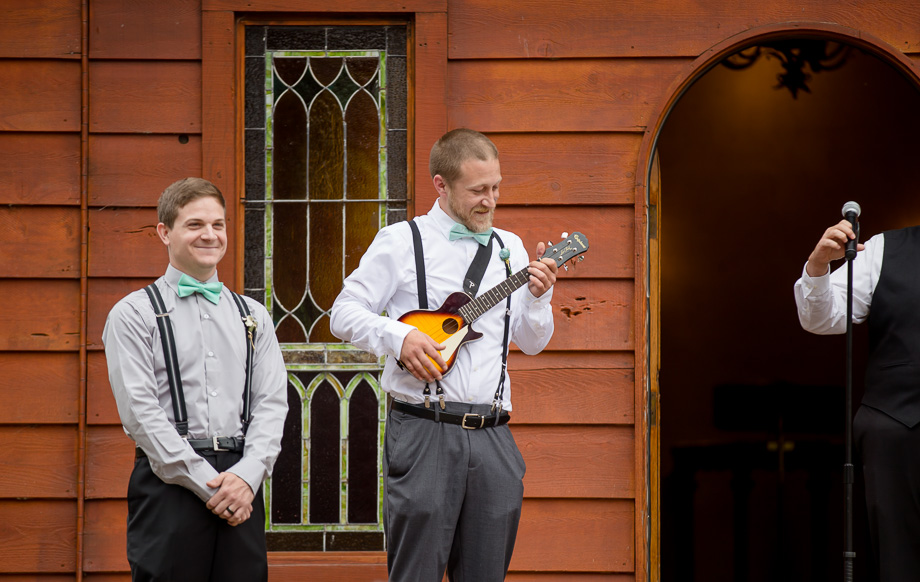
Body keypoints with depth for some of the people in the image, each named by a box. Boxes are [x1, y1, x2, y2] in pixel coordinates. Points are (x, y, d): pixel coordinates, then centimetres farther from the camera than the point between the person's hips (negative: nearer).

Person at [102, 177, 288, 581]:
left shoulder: (253, 316, 17)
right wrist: (207, 484, -12)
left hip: (242, 484, 3)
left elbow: (272, 402, 9)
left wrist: (247, 475, -9)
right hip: (171, 482, -3)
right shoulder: (134, 314, 4)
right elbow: (140, 411, -6)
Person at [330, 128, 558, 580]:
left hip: (493, 439, 4)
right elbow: (344, 313, 2)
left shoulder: (509, 249, 16)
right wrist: (398, 336, -14)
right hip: (424, 434, -4)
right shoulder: (400, 242, 3)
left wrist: (537, 297, -2)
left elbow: (532, 343, 17)